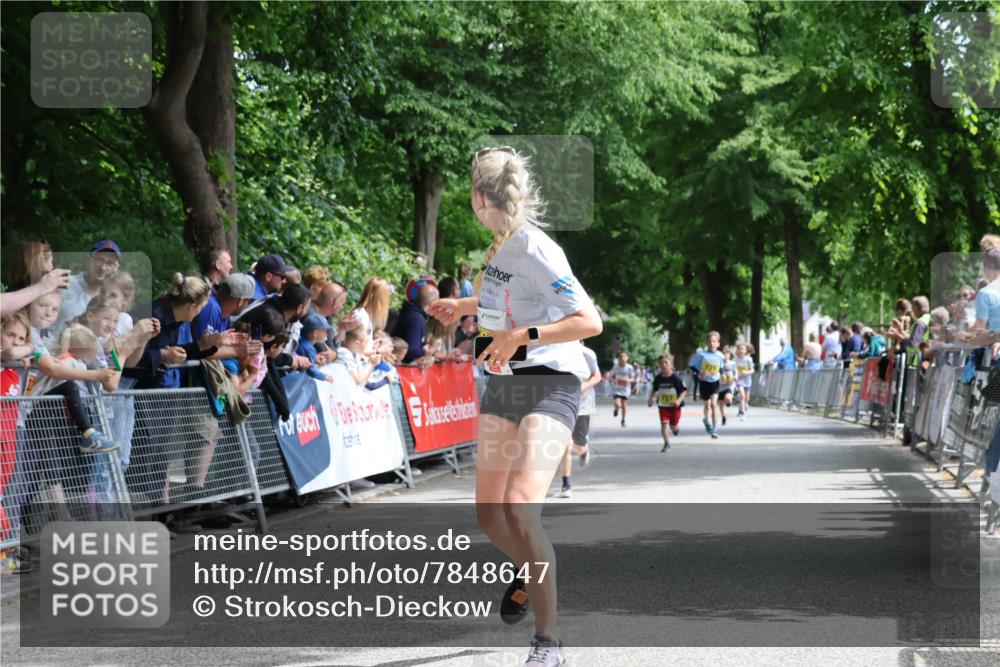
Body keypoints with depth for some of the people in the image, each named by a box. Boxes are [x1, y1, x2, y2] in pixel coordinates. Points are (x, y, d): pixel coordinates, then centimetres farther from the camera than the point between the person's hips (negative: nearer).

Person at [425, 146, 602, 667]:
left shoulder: (535, 249, -19)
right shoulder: (500, 243, 6)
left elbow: (589, 321, -25)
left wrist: (522, 336, -31)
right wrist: (464, 305, 30)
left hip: (549, 386, -8)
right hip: (502, 385, 8)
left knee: (520, 509, -24)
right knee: (489, 512, 10)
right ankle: (529, 573, 42)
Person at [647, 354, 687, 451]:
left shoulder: (676, 378, -16)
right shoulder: (658, 378, -4)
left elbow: (684, 391, -12)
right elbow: (654, 389, 15)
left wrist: (679, 400, -27)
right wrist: (651, 398, 2)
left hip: (674, 406, -2)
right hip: (663, 406, 2)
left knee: (673, 425, 9)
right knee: (664, 423, -10)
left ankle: (676, 428, 47)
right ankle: (666, 443, 1)